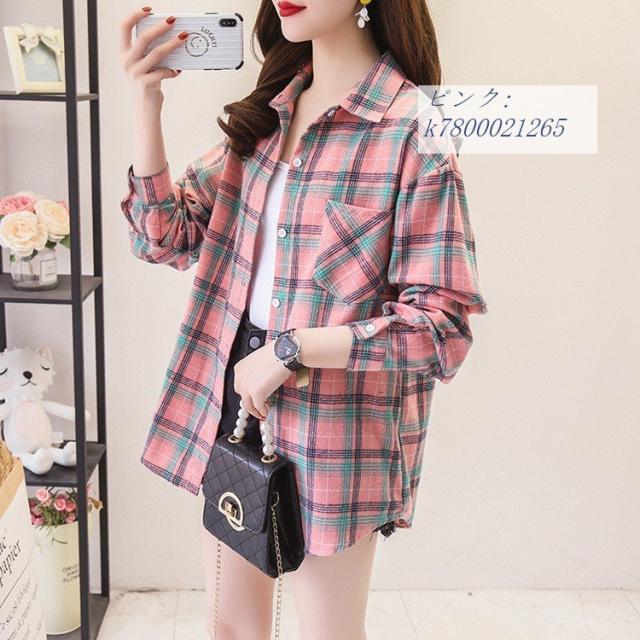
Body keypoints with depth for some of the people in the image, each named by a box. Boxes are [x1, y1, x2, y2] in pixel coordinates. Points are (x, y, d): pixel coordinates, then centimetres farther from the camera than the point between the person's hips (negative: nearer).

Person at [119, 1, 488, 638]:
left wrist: (289, 349, -22)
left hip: (333, 430, -6)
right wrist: (147, 107, -7)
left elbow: (442, 328, -17)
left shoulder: (413, 130, -15)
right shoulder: (265, 113, 7)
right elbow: (166, 237, 5)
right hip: (229, 402, 6)